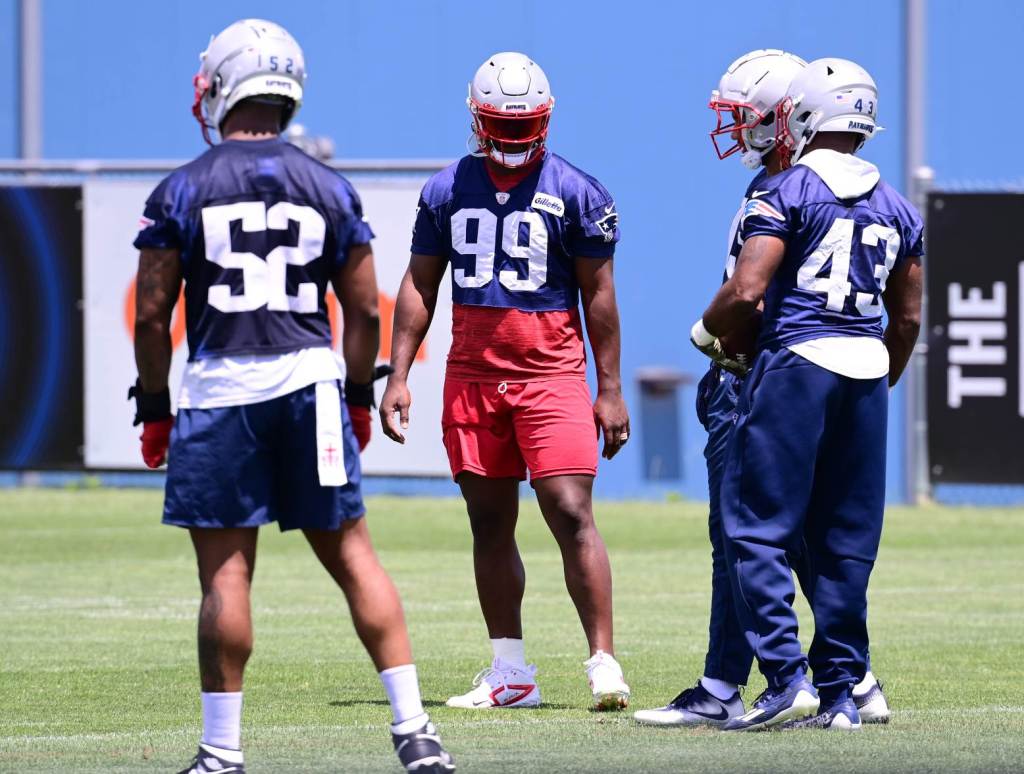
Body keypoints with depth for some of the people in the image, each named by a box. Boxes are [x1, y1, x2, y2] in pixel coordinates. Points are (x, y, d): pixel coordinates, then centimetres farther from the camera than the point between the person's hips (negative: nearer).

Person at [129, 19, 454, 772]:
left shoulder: (183, 190, -2)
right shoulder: (330, 190, 5)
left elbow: (152, 314, -1)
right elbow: (364, 310, 7)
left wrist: (153, 409, 9)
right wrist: (359, 397, 19)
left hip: (218, 387, -2)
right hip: (308, 379, 2)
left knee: (226, 570, 0)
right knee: (351, 554, 8)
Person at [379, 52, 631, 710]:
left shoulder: (575, 192, -1)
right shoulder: (447, 190, 8)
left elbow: (599, 295, 1)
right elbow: (420, 287, 12)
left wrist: (610, 390, -2)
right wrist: (398, 376, 5)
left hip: (552, 375, -4)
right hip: (472, 377, 4)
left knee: (571, 514, -12)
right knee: (490, 524, 6)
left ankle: (604, 662, -10)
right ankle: (511, 674, 13)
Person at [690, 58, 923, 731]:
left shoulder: (785, 193, -6)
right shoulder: (898, 208, 13)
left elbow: (746, 292, -13)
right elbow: (909, 317, 17)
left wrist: (706, 333, 7)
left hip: (797, 359, -6)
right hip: (867, 370, 6)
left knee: (758, 530, -2)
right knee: (846, 542, 9)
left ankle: (787, 681, -12)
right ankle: (840, 692, 9)